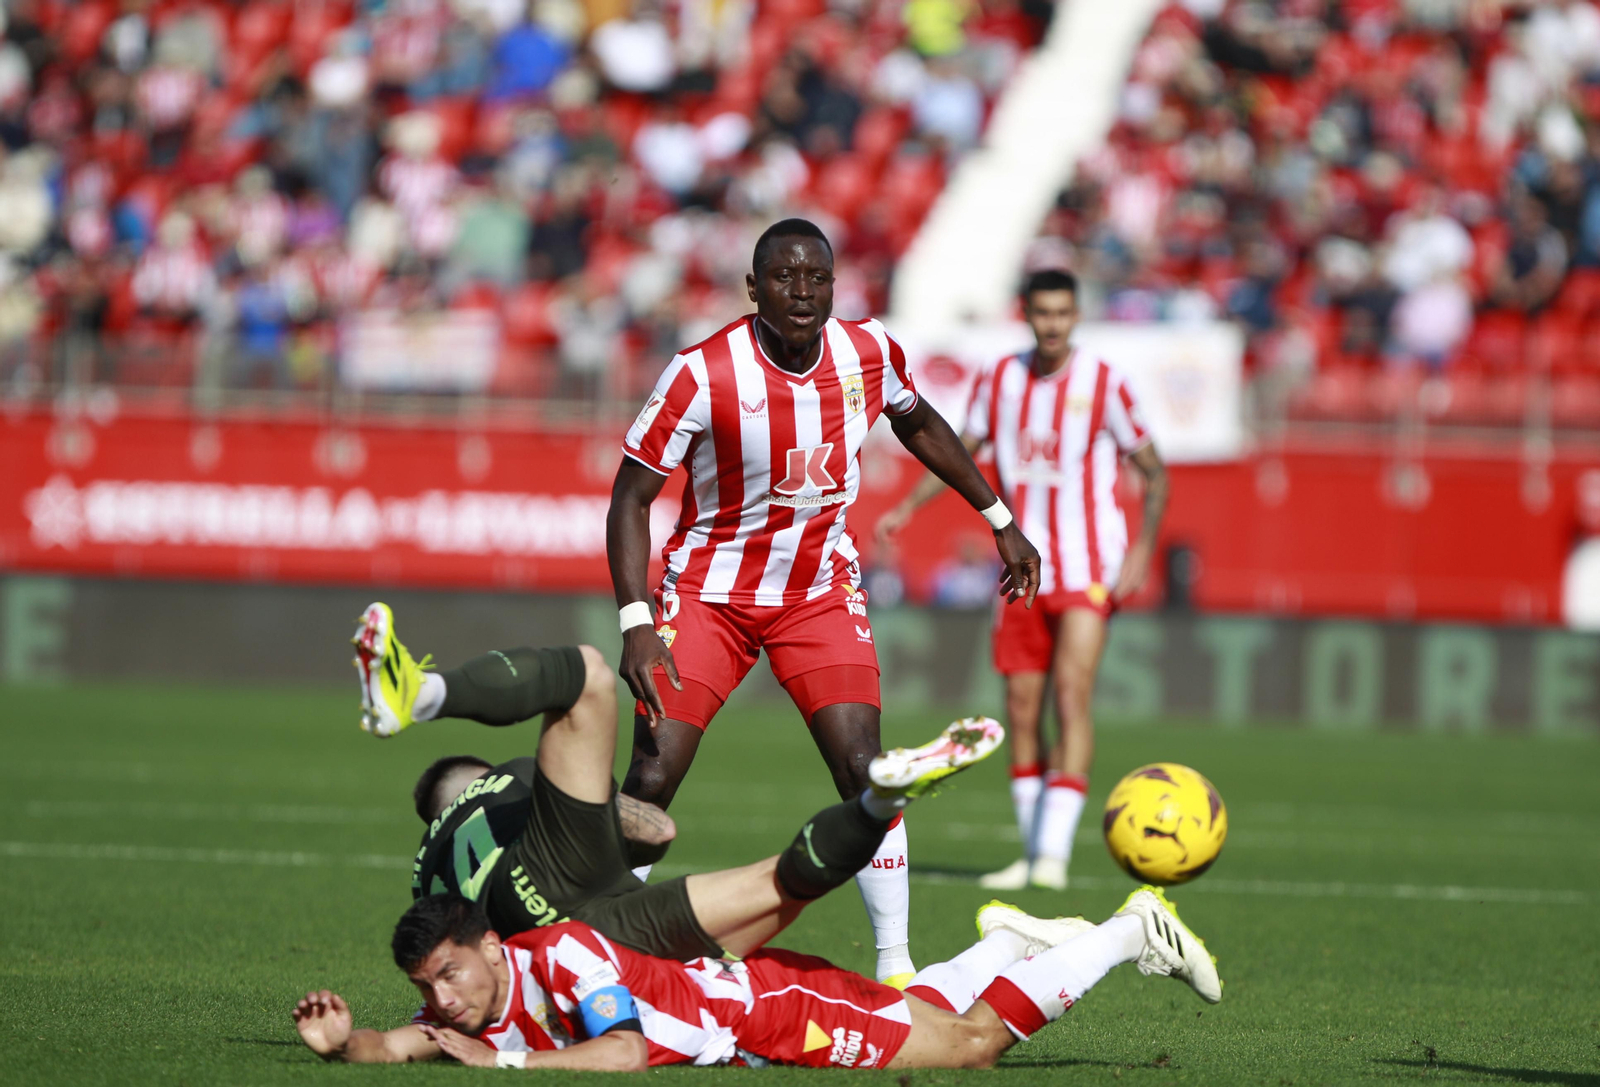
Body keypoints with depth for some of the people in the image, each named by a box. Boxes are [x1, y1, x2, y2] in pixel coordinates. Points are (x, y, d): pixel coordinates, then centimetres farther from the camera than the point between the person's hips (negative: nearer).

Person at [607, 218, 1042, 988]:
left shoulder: (869, 354, -9)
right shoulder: (704, 375, -22)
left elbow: (918, 424, 14)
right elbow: (632, 496, -16)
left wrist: (1000, 520, 18)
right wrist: (636, 624, -25)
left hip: (821, 590, 2)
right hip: (709, 591, -2)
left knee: (863, 768, -12)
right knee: (653, 777, -10)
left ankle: (896, 965, -5)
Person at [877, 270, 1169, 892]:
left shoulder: (1103, 385, -8)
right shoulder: (999, 380, 4)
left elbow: (1154, 472, -2)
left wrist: (1142, 551, -12)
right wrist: (910, 506, 2)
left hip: (1088, 571, -5)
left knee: (1072, 695, -17)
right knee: (1021, 707, 3)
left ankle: (1054, 852, -19)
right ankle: (1033, 852, 13)